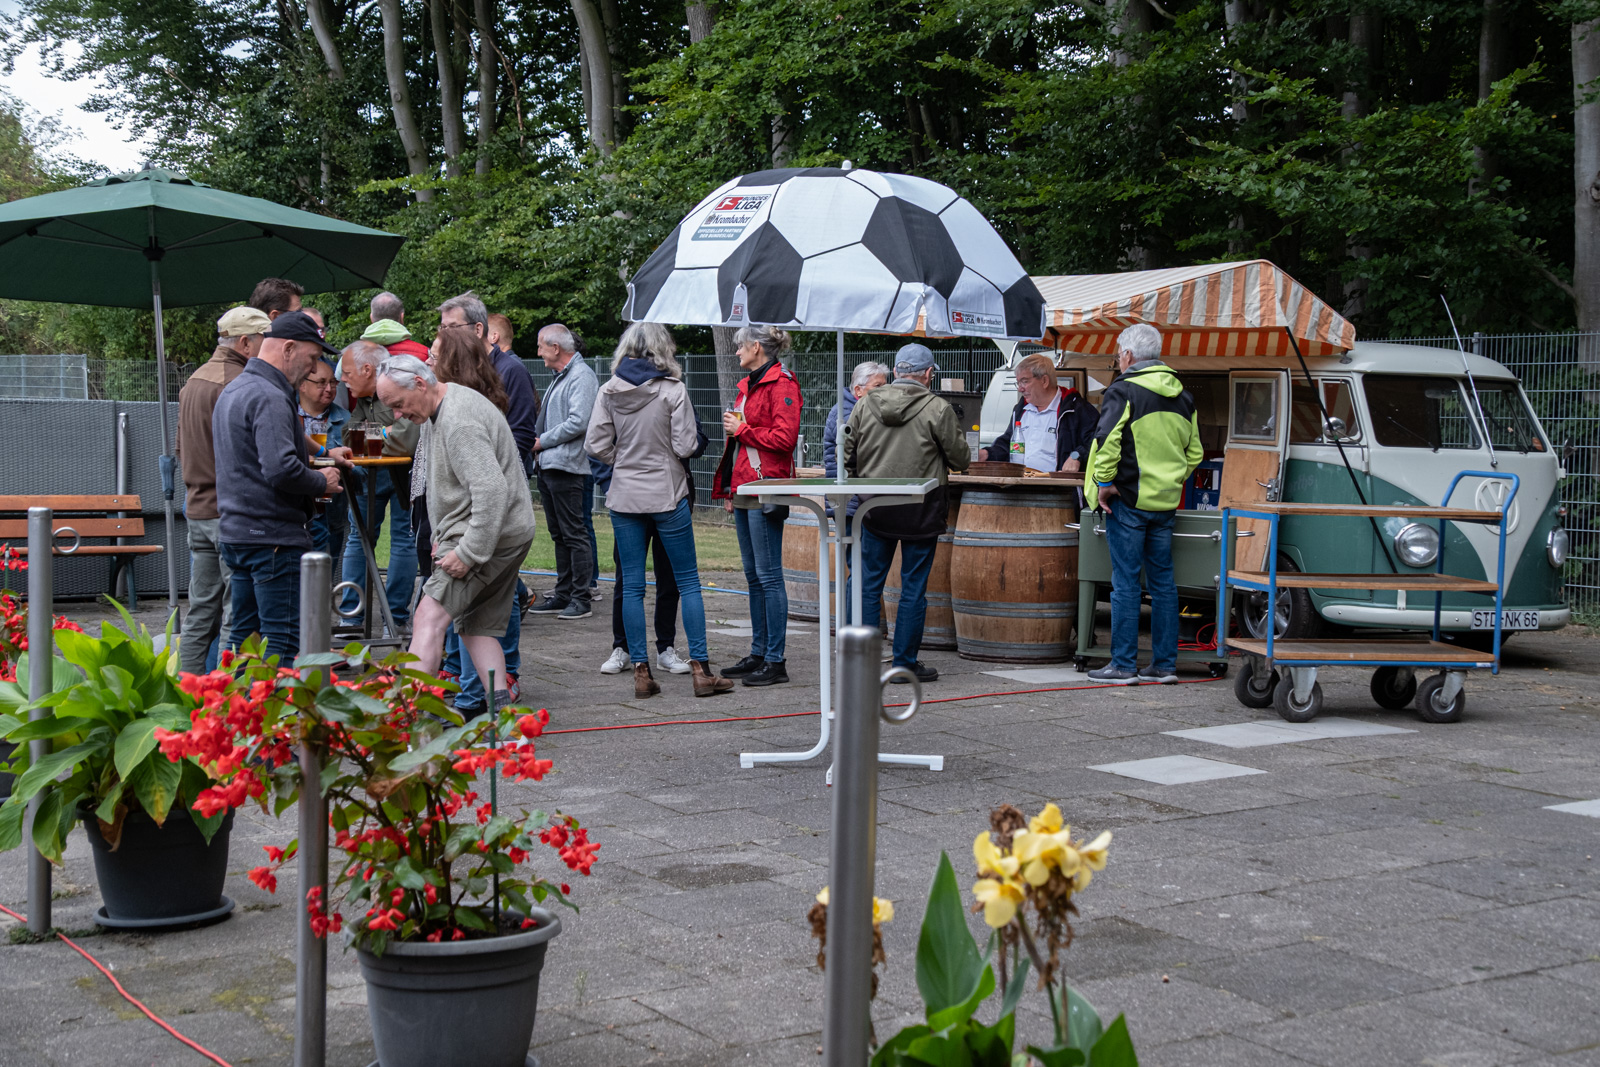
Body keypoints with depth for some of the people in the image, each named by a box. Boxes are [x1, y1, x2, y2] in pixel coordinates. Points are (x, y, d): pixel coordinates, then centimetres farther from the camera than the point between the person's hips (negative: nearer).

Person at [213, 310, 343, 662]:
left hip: (234, 529, 10)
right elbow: (281, 469, -27)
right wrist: (321, 482, -9)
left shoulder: (232, 391, 17)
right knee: (282, 642, -6)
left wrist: (313, 478, 14)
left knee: (243, 635, 15)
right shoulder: (269, 397, -16)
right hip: (272, 535, -10)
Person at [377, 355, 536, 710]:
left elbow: (491, 490, -28)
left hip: (491, 534, -11)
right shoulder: (449, 407, 15)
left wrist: (468, 553, -26)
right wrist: (443, 535, 20)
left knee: (431, 614, -16)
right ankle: (499, 704, 6)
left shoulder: (459, 422, -20)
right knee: (478, 626, 11)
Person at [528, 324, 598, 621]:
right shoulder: (559, 377, 20)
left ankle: (581, 599, -4)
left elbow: (578, 422, -22)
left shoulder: (581, 376, -11)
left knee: (573, 534, -7)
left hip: (565, 466, -10)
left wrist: (542, 441, -12)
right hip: (547, 466, 10)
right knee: (559, 534, 13)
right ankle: (563, 595, 18)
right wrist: (539, 449, 11)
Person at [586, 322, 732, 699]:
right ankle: (700, 669, 4)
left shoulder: (609, 390, -1)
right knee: (688, 582, 5)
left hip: (625, 495, 3)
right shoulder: (672, 390, -9)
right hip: (667, 494, -3)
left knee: (632, 587, 7)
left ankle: (641, 672, 7)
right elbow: (685, 446, -11)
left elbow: (596, 445, -2)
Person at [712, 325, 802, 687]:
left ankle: (775, 661, -5)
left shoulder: (782, 385, -10)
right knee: (754, 575, 12)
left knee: (769, 576, -8)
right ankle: (758, 654, 18)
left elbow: (785, 437, -20)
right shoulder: (748, 385, 19)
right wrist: (728, 489, 21)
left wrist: (741, 429, -10)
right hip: (744, 491, 10)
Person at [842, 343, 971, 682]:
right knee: (913, 587, 5)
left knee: (869, 583, 11)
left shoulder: (865, 405, 1)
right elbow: (961, 459, -3)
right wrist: (937, 456, 19)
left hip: (875, 507, 3)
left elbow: (846, 456, 8)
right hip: (921, 510, -3)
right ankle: (905, 662, 9)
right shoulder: (937, 409, -9)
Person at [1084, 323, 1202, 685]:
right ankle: (1165, 664, 14)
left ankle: (1124, 665, 0)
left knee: (1125, 584, -3)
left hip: (1128, 501, -7)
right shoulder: (1182, 397, 13)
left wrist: (1104, 483, -12)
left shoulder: (1123, 391, -10)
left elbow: (1107, 441, -21)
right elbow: (1195, 452, 19)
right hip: (1166, 502, 7)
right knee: (1162, 581, 11)